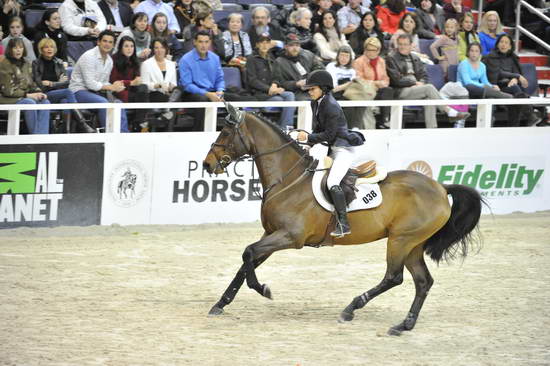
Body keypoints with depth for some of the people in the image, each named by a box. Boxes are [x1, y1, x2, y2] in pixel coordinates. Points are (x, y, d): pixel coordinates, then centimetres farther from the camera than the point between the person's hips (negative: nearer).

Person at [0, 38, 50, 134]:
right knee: (30, 103, -33)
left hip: (25, 97, 6)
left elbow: (31, 84, 18)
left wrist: (39, 93, -4)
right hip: (8, 99, -6)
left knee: (45, 102, -19)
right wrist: (28, 95, -16)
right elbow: (8, 90, -13)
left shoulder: (26, 64, 13)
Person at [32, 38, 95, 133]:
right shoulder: (36, 63, 4)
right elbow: (38, 84, -4)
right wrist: (58, 83, -2)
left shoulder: (59, 63, 15)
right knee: (68, 92, -30)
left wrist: (51, 84, -6)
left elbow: (66, 82, 8)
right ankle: (82, 125, -38)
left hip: (59, 94, 4)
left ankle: (67, 131, -47)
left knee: (65, 101, -33)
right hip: (44, 95, -3)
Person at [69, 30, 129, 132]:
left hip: (96, 91, 8)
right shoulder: (89, 57, -16)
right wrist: (111, 87, -17)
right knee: (103, 102, -32)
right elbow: (90, 83, -20)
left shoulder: (109, 60, 10)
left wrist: (115, 86, -8)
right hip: (80, 91, -8)